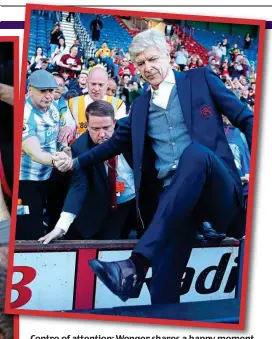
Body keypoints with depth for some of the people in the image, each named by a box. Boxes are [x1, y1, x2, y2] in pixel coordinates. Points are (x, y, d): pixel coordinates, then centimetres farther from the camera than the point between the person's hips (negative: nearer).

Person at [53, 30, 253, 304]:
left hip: (216, 189, -3)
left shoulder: (200, 78, 9)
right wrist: (76, 163, 30)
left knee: (195, 152, -39)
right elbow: (116, 142, 33)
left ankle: (136, 264, -45)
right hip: (173, 195, 3)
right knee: (166, 273, -23)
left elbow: (245, 118, 5)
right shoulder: (140, 105, 22)